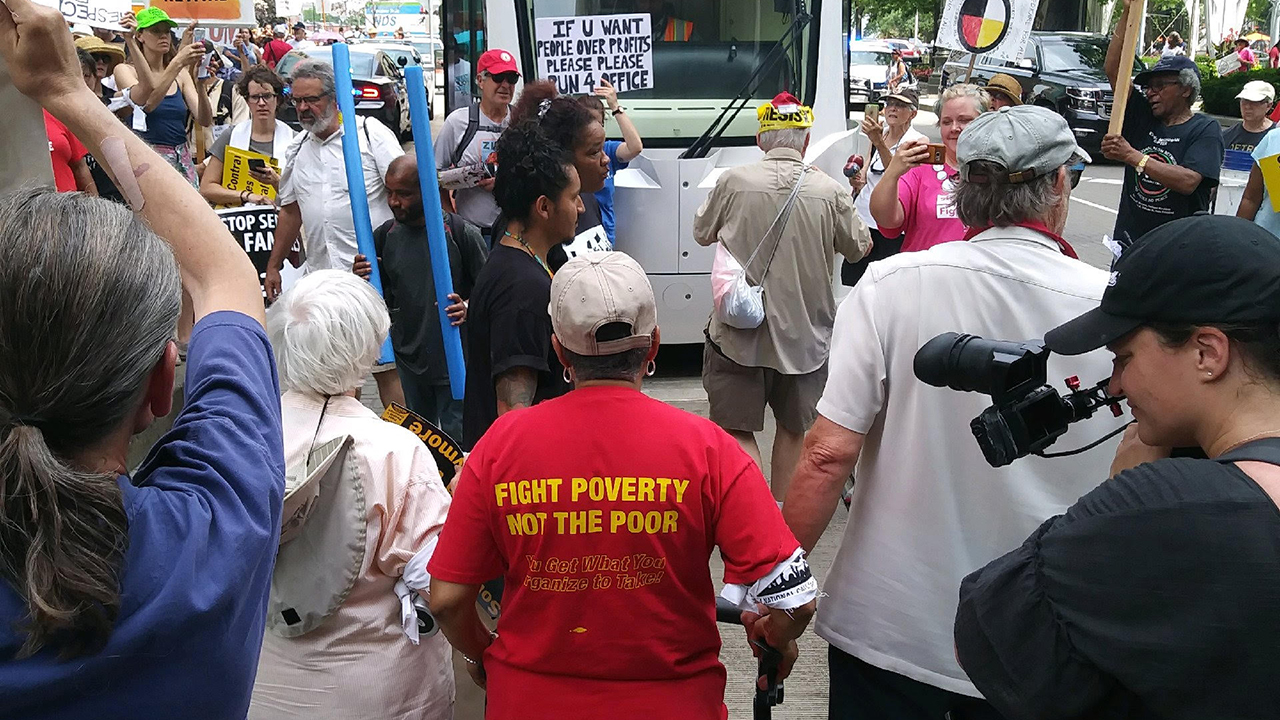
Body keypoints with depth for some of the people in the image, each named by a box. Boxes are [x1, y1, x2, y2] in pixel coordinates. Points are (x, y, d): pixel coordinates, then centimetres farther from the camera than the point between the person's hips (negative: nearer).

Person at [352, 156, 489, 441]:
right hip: (409, 357, 5)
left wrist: (468, 308, -25)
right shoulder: (385, 235, 3)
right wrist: (361, 280, -10)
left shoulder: (461, 233, -11)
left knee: (455, 438, 1)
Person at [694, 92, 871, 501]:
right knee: (794, 427, 21)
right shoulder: (830, 192, -8)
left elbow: (701, 233, 6)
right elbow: (859, 248, 7)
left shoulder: (734, 182, -9)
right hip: (805, 333, 2)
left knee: (737, 430, 5)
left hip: (739, 332, -2)